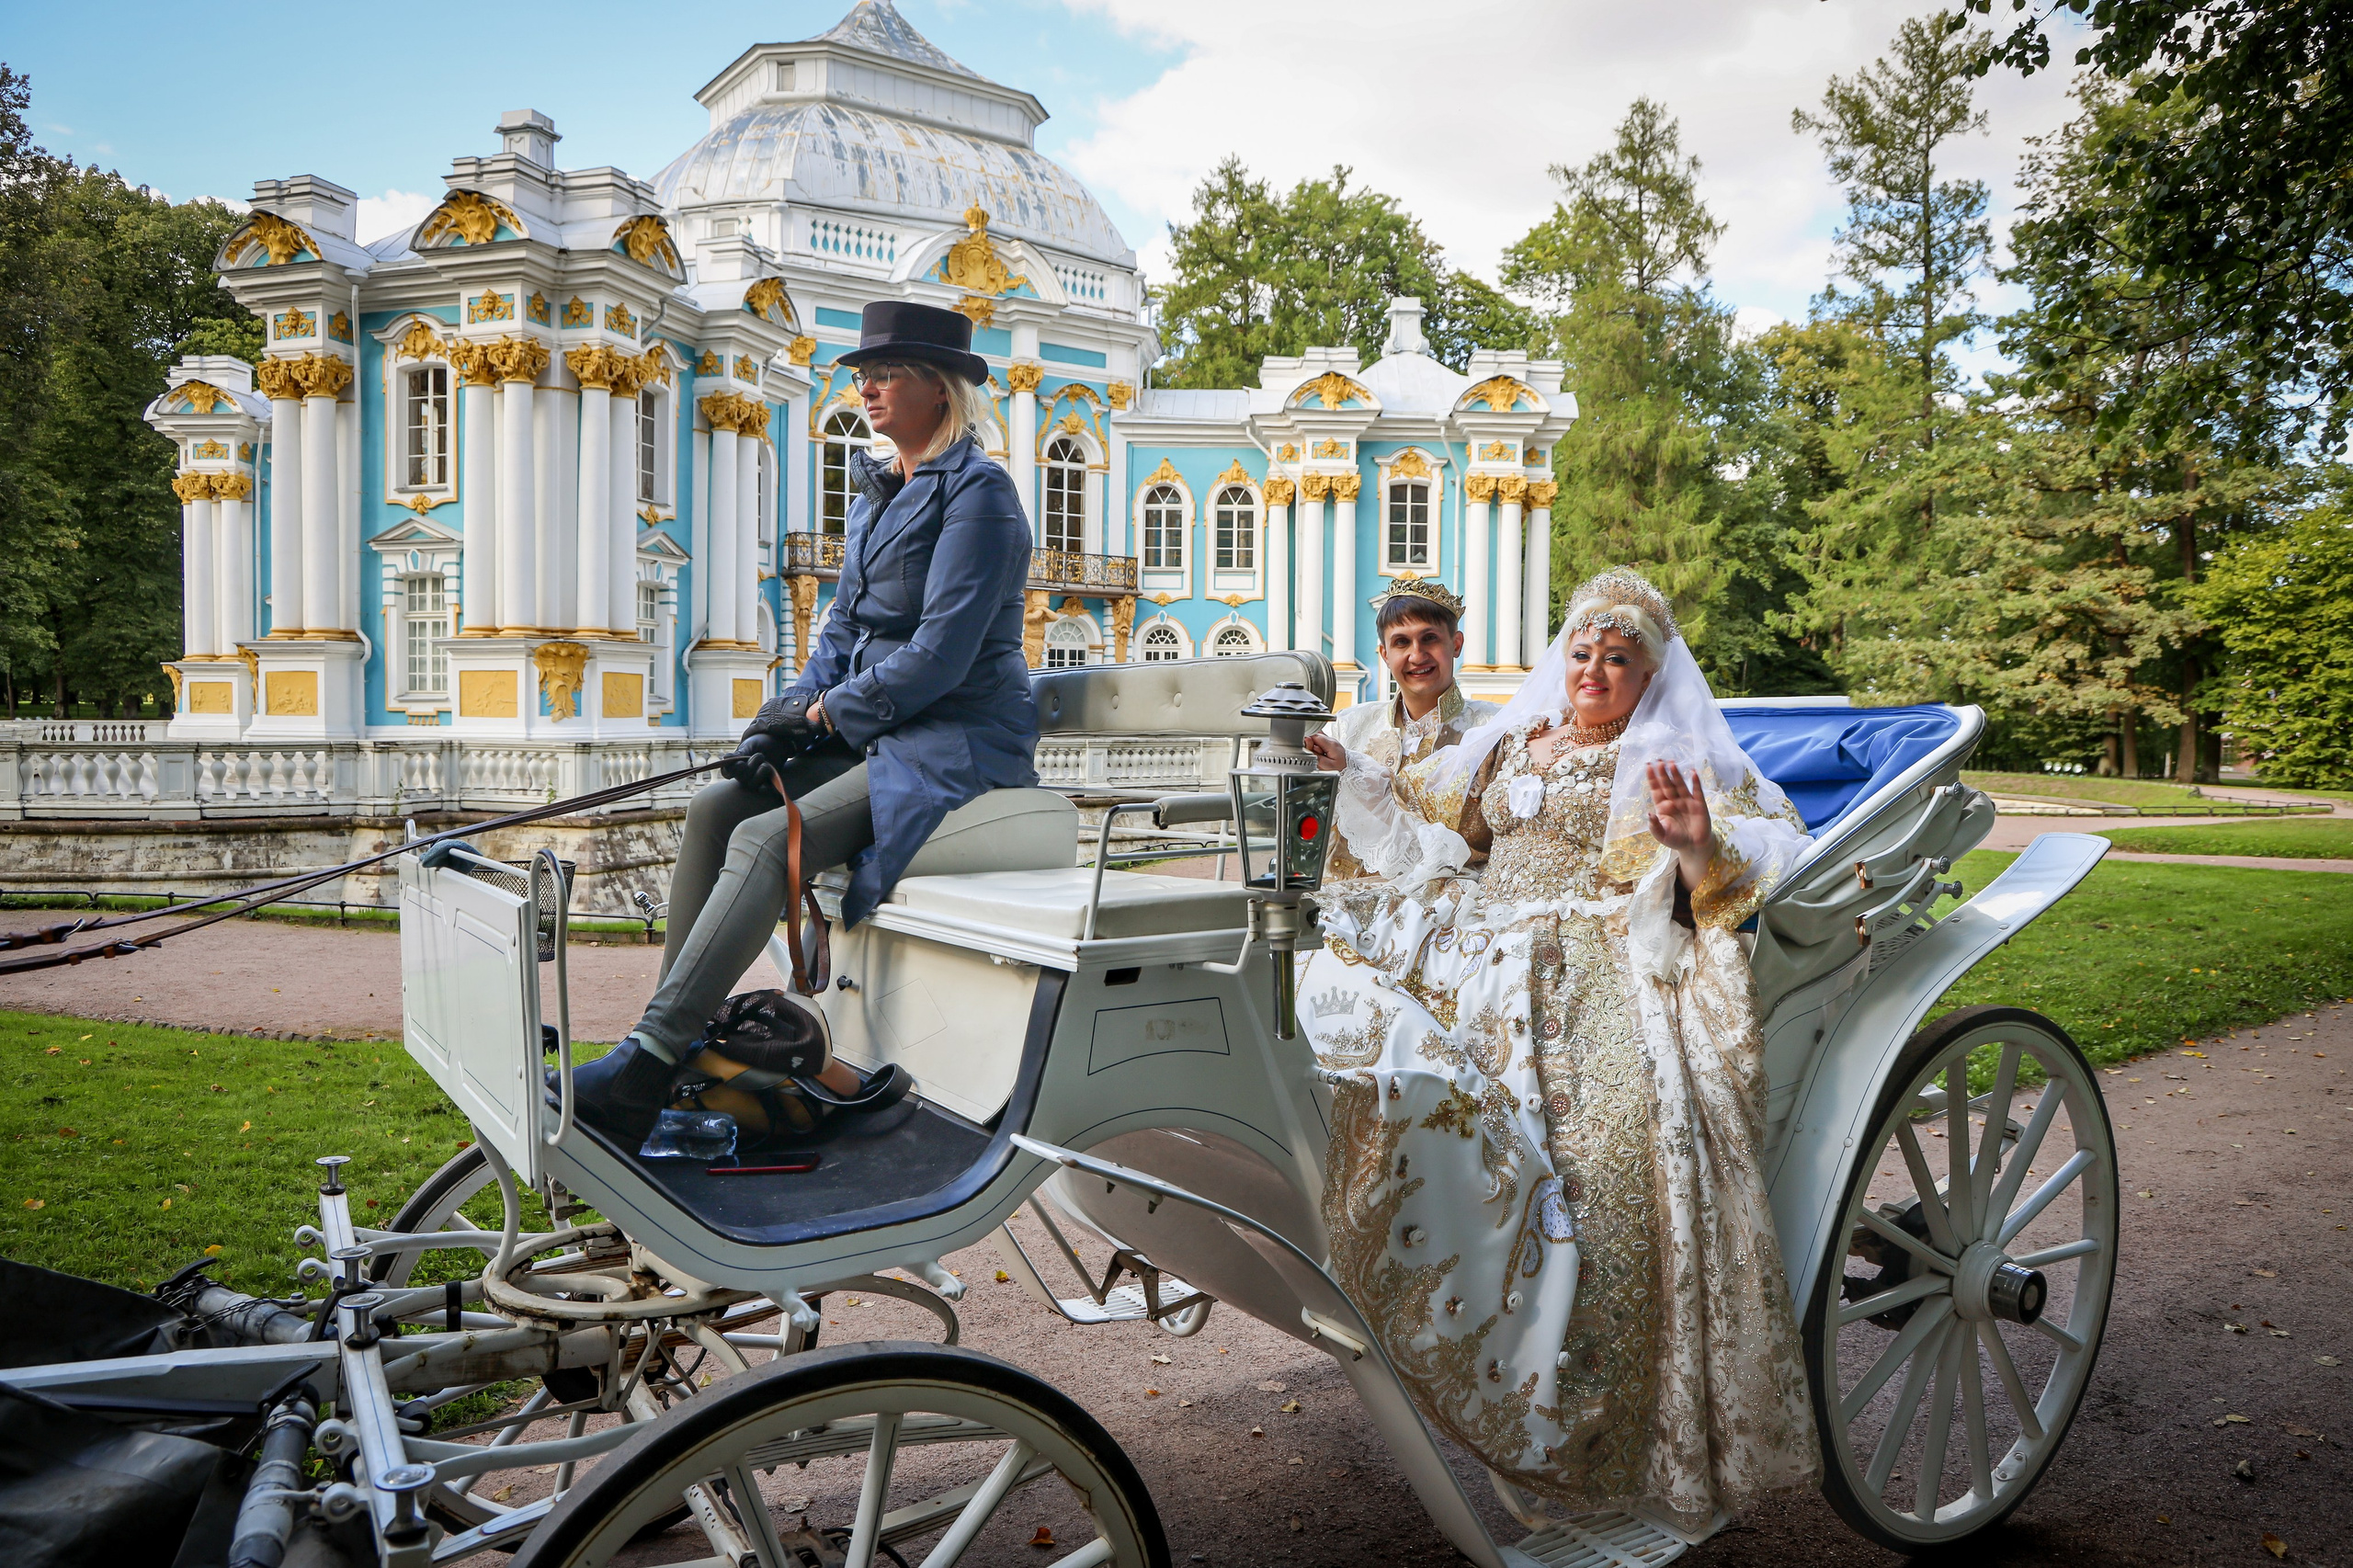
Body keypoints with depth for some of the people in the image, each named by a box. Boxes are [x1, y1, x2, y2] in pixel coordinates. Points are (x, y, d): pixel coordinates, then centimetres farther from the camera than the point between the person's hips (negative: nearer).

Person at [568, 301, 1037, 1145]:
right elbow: (843, 629, 19)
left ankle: (640, 1075, -26)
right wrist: (789, 713, 1)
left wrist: (827, 710, -11)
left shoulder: (978, 492, -10)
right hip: (878, 732, 9)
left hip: (960, 739, -9)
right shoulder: (877, 493, 19)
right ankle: (678, 1051, -8)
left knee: (765, 841, -26)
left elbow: (942, 655, -18)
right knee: (713, 809, -9)